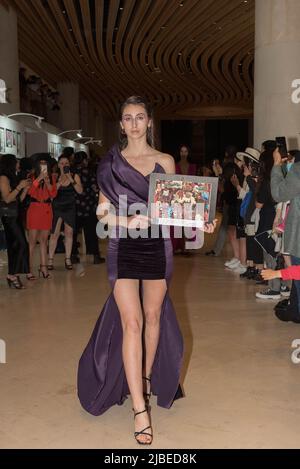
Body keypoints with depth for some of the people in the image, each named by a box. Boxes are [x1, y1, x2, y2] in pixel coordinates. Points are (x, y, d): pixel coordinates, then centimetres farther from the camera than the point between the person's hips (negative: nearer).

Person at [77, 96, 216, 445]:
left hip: (157, 246, 2)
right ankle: (140, 408, -3)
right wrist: (129, 221, -17)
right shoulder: (111, 163, 3)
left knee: (153, 316, 12)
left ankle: (147, 377, 37)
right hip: (124, 247, -2)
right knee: (131, 322, -7)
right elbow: (103, 212, 0)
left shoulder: (165, 162, 7)